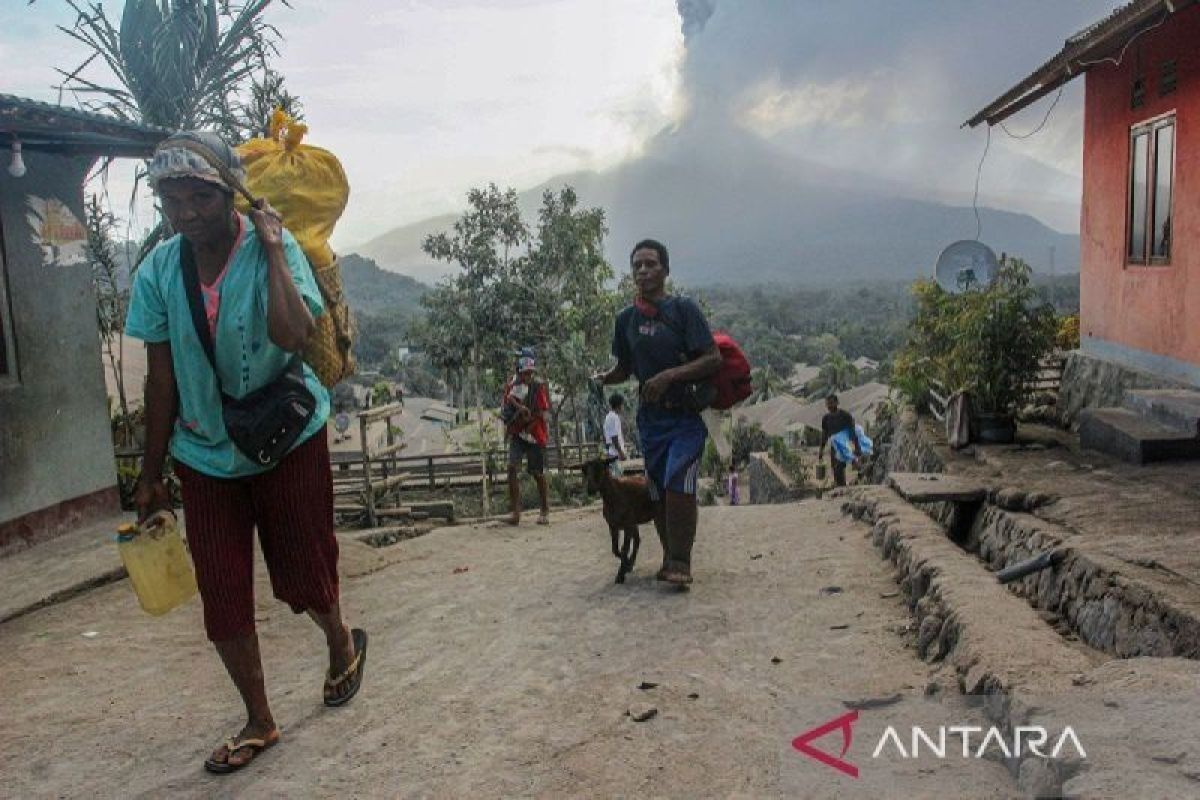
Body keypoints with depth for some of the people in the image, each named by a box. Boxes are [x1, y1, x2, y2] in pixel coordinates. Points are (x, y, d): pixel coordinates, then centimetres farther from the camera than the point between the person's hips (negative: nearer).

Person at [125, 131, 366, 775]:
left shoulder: (275, 249, -14)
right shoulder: (158, 271, -4)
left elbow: (292, 334, -33)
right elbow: (161, 380, 2)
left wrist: (271, 250, -27)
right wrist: (151, 475, 6)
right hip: (205, 454, 4)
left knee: (302, 576, 8)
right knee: (222, 596, 7)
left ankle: (342, 645, 42)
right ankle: (258, 722, 27)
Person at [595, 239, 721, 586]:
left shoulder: (683, 308, -9)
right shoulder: (627, 319, 6)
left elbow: (714, 359, -14)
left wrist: (669, 376, -23)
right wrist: (604, 378, -1)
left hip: (686, 416, -5)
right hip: (650, 416, 5)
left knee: (678, 482, -20)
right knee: (657, 491, 8)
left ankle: (681, 562, -9)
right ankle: (669, 557, 23)